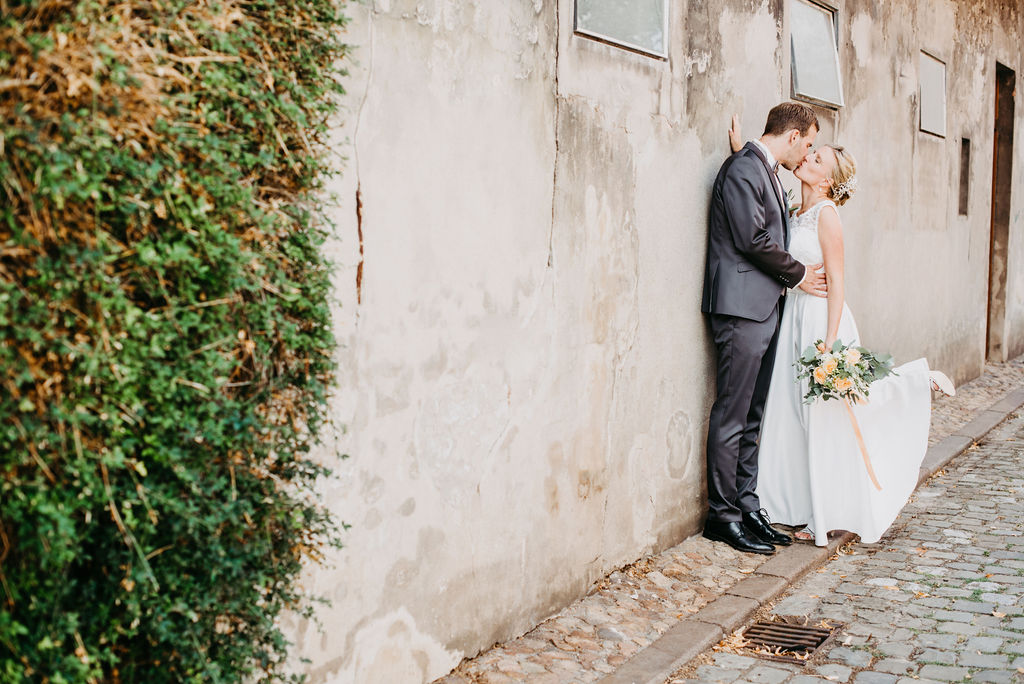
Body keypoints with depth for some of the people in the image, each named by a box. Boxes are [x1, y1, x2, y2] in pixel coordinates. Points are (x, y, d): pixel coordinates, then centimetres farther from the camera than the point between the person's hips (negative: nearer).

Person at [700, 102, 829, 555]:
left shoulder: (767, 172, 20)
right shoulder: (742, 170, -11)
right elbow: (753, 240, -16)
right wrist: (798, 275, -5)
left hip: (765, 309, 10)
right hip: (742, 309, -10)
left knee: (752, 418, 12)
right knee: (731, 418, -4)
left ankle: (747, 508, 19)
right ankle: (722, 516, 4)